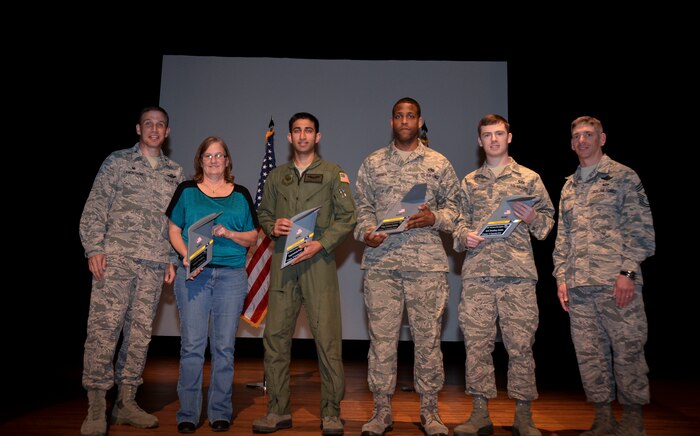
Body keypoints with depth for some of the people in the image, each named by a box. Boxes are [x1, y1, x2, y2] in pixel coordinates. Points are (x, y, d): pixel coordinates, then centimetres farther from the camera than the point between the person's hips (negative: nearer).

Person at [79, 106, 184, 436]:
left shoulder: (175, 173, 16)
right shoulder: (117, 162, 7)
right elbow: (95, 208, 2)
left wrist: (172, 259, 9)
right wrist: (94, 249, -8)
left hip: (154, 264, 3)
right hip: (116, 257, -3)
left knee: (140, 331, 5)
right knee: (104, 328, -7)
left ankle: (126, 402, 15)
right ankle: (96, 408, 1)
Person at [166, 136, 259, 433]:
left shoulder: (240, 195, 11)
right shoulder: (187, 191, 9)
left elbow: (252, 237, 10)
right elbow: (174, 230, 7)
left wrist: (229, 233, -9)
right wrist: (186, 255, -10)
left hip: (232, 275, 1)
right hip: (193, 275, -1)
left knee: (224, 346, 4)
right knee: (192, 344, -1)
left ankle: (220, 412, 15)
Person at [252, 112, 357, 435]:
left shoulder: (333, 174, 7)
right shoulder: (276, 176, 18)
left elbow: (347, 217, 1)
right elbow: (263, 213, 20)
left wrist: (321, 244, -11)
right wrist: (273, 226, -3)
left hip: (319, 260, -3)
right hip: (283, 261, 3)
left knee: (327, 338, -5)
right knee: (275, 336, 2)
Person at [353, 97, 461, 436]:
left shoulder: (439, 164, 9)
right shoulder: (372, 163, 12)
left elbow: (455, 207, 9)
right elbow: (362, 206, 11)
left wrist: (434, 218, -10)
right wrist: (366, 233, -7)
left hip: (427, 263, 0)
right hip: (381, 262, 1)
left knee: (428, 338, 5)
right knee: (381, 338, 4)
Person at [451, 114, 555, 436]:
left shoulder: (529, 178, 10)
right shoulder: (469, 182, 16)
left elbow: (548, 218, 9)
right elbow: (460, 220, 15)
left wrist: (532, 219, -11)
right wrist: (464, 235, -5)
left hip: (517, 273, -2)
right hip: (477, 273, 2)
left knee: (520, 344, 1)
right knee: (477, 342, 3)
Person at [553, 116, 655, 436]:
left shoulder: (623, 176, 3)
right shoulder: (568, 187, 19)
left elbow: (640, 228, -4)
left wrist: (628, 271, -13)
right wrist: (561, 278, 11)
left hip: (616, 281, -5)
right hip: (578, 286, 5)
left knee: (628, 350, 1)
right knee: (589, 353, 8)